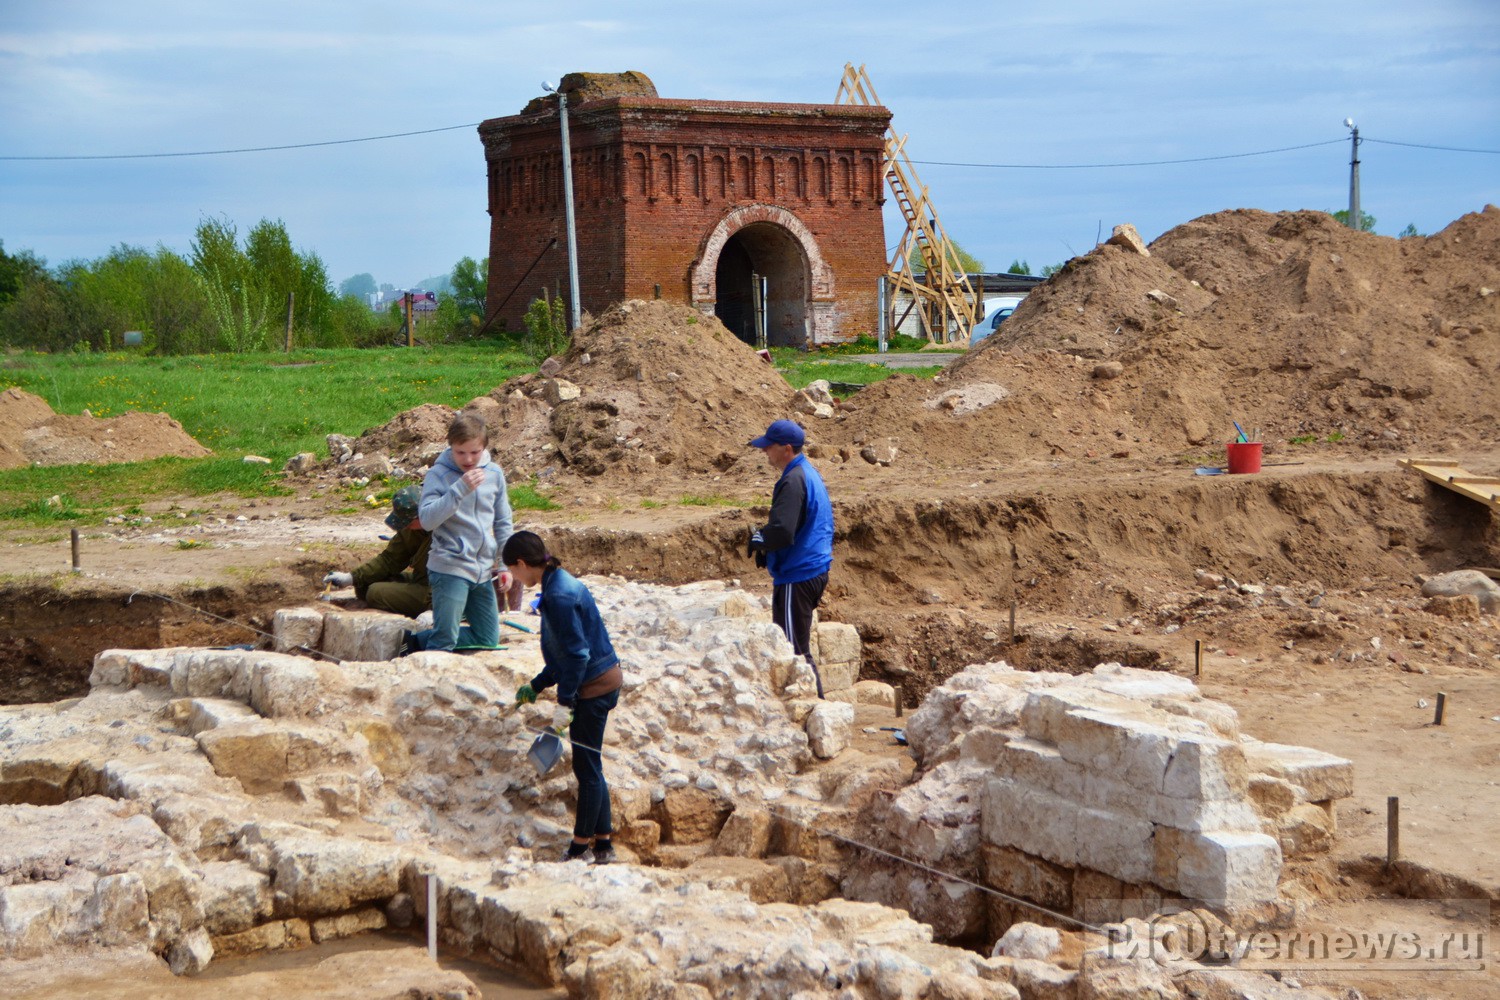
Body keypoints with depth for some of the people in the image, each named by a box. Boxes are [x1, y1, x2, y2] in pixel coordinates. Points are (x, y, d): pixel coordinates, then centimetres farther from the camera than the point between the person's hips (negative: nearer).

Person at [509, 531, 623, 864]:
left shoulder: (559, 596, -21)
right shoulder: (560, 584, 11)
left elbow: (577, 653, -22)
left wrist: (565, 702, -19)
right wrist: (536, 686, 23)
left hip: (594, 686, -10)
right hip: (603, 680, 10)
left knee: (587, 767, 1)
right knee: (589, 767, 15)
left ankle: (580, 846, 11)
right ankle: (603, 843, 22)